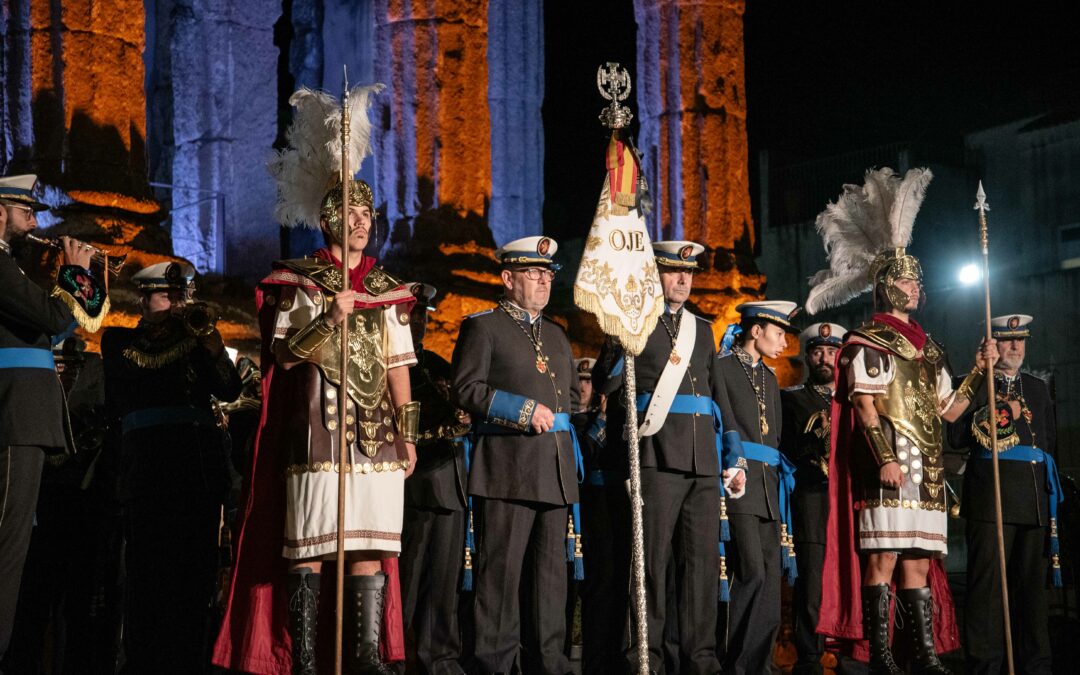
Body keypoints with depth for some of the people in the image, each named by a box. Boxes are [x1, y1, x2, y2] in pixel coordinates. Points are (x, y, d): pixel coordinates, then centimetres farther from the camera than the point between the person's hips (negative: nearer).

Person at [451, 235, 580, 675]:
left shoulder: (556, 335, 23)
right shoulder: (483, 327, 3)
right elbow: (466, 389, -8)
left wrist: (570, 446, 15)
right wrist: (523, 410, -14)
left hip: (555, 471, 6)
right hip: (506, 469, -6)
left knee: (550, 570, 7)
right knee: (501, 569, -5)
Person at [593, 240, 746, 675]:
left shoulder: (703, 329, 21)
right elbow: (606, 382, -7)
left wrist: (732, 461, 18)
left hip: (703, 460, 6)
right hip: (656, 455, -5)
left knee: (702, 558, 5)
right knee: (652, 558, -5)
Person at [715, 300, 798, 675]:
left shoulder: (769, 378, 22)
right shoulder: (723, 368, -2)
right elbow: (725, 426, -9)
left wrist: (780, 480, 18)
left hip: (768, 488, 8)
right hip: (738, 483, -8)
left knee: (771, 575, 4)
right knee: (751, 572, -14)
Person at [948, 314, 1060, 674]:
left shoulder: (1038, 388, 22)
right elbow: (956, 435, -6)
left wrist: (1050, 489, 18)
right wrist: (1000, 414, -10)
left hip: (1036, 496, 5)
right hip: (991, 494, -5)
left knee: (1032, 583, 7)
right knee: (987, 580, -7)